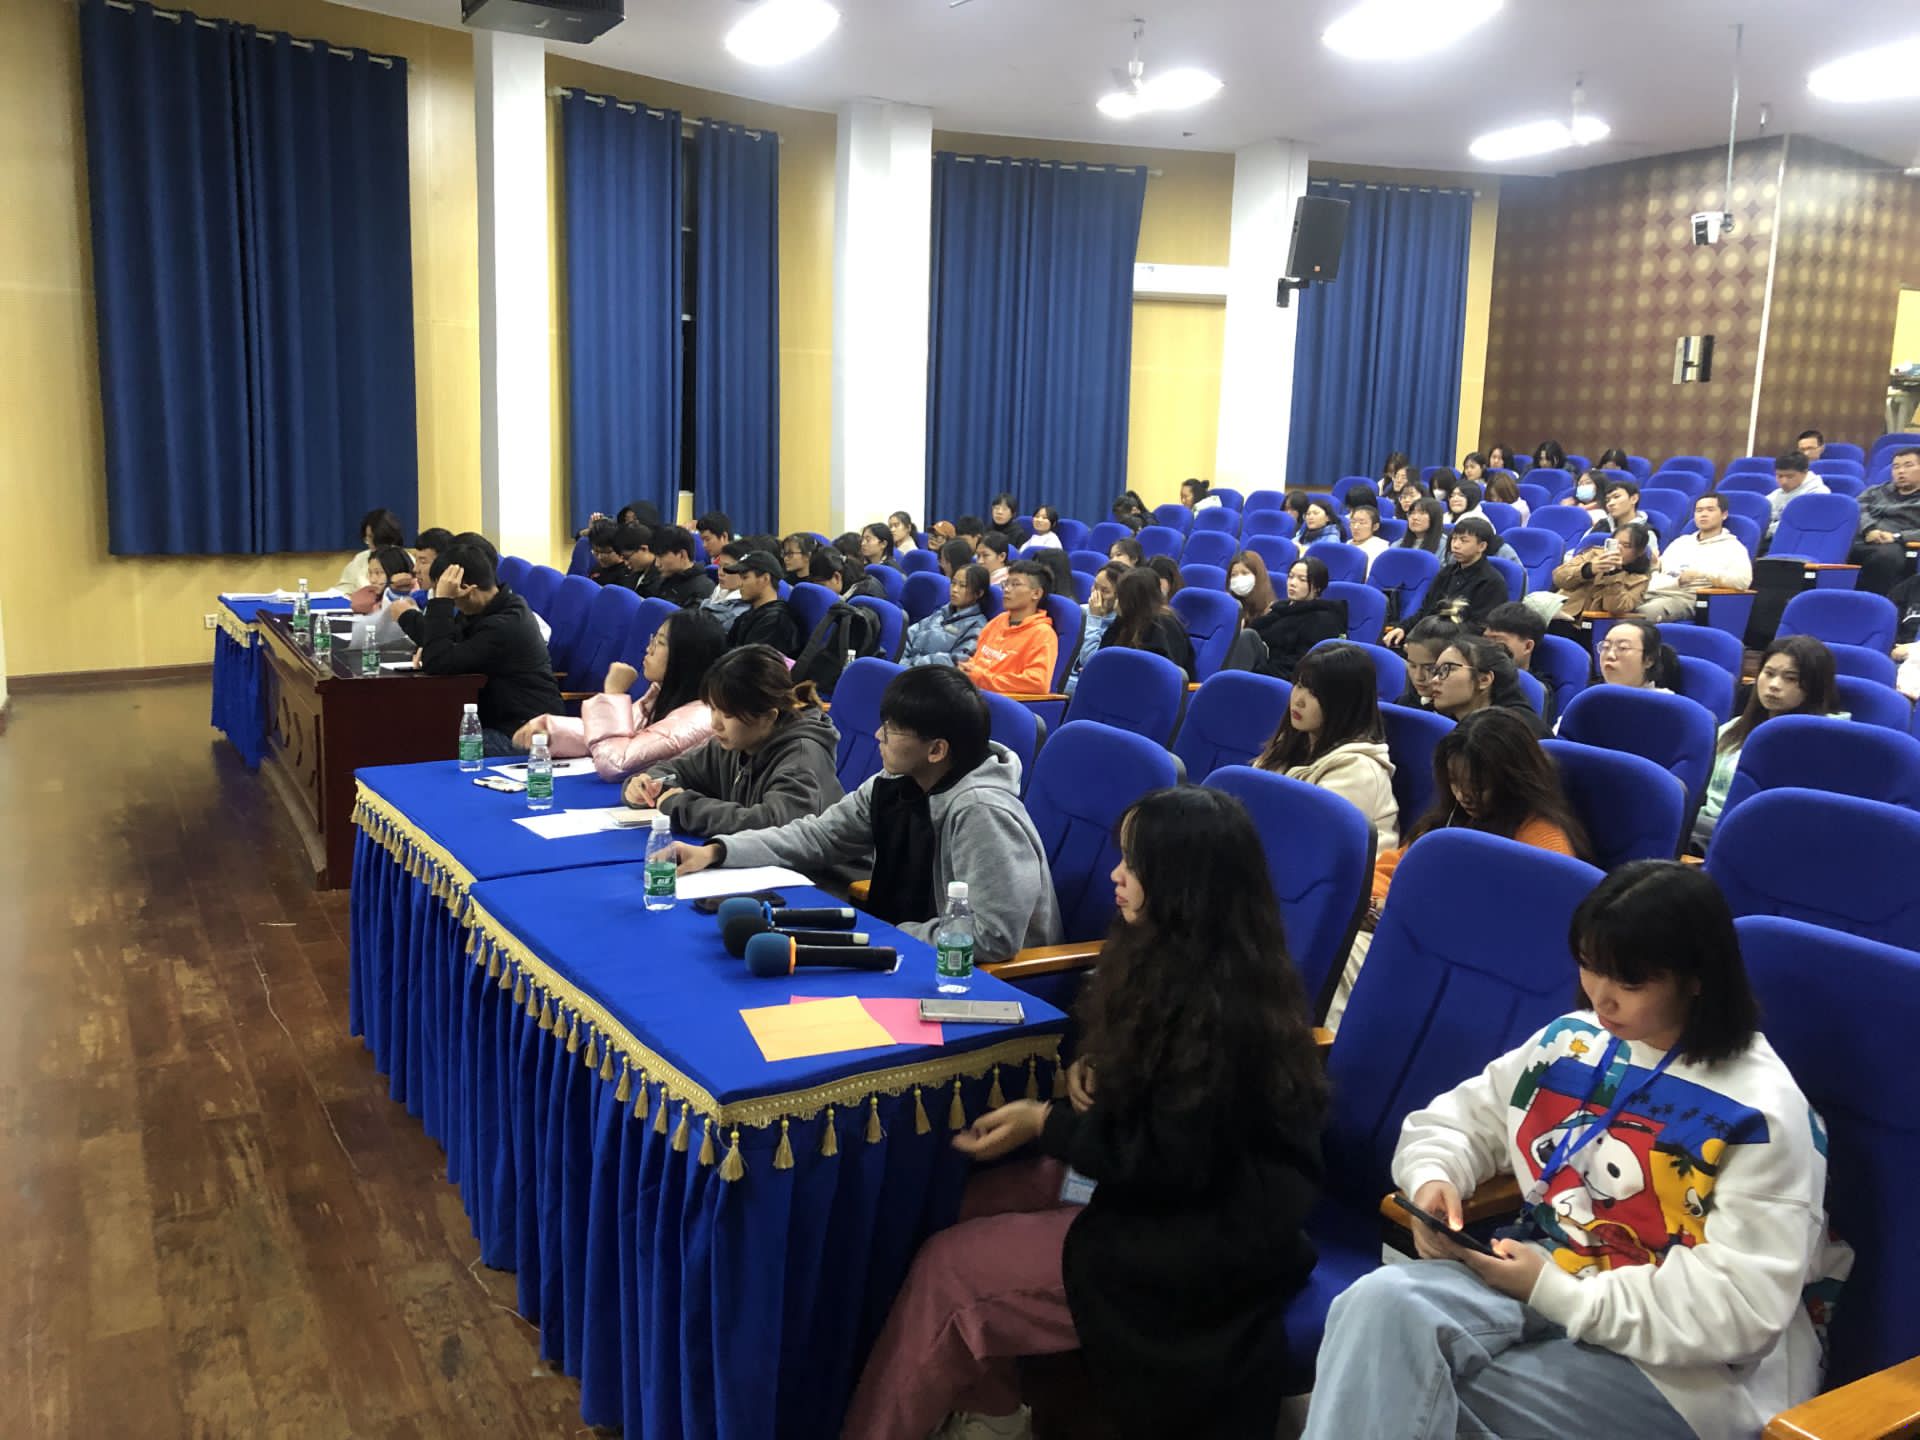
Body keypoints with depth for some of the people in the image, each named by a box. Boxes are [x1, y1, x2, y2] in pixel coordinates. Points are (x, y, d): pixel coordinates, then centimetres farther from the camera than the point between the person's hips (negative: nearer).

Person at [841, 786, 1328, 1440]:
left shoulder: (1221, 1005, -27)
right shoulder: (1180, 955, 0)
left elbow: (1172, 1161, -24)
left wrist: (1046, 1125, -17)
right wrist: (1089, 1065, -4)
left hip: (1208, 1233, -9)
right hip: (1181, 1181, 9)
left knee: (948, 1265, -9)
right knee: (973, 1200, -1)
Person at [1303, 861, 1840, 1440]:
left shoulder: (1762, 1112, -12)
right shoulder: (1572, 1040, 6)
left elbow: (1742, 1308, -17)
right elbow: (1457, 1120, 17)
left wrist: (1559, 1296, -21)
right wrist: (1433, 1177, -8)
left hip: (1674, 1365, -5)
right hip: (1542, 1278, 5)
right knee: (1380, 1303, -28)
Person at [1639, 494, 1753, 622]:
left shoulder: (1732, 547, 10)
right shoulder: (1681, 541, 30)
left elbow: (1743, 580, -7)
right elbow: (1656, 570, 27)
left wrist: (1703, 573, -11)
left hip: (1688, 598, -6)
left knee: (1643, 613, -38)